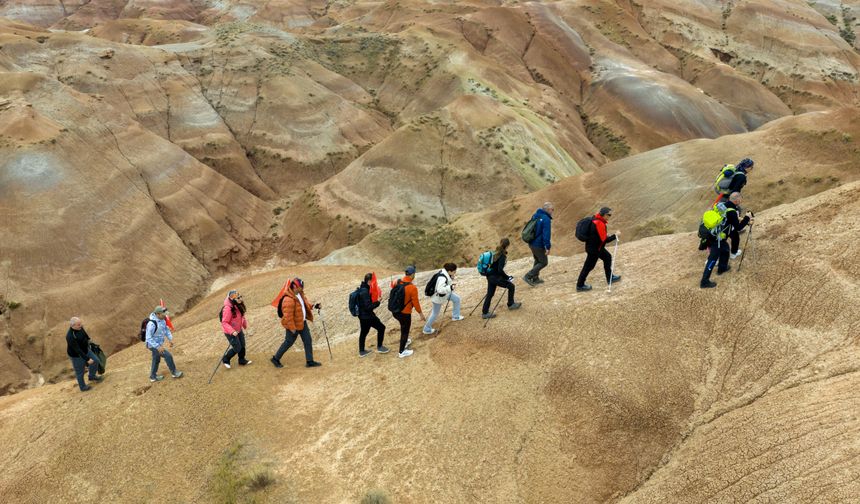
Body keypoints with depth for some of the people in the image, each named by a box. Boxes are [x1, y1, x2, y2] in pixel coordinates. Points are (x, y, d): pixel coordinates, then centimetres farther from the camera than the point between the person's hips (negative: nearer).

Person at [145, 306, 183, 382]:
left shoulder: (162, 319, -7)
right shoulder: (152, 324, -34)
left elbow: (166, 329, 8)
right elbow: (148, 338, -29)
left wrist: (170, 340, -3)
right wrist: (158, 347, -28)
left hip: (158, 344, 9)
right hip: (153, 345, -9)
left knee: (156, 360, 22)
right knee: (168, 356, -6)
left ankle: (153, 377, 39)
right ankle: (174, 372, 12)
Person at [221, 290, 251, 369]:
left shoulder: (239, 305, -5)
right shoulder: (228, 309, -31)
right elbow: (224, 323, -29)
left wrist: (244, 324, 11)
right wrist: (232, 331, -35)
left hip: (239, 330, 8)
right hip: (230, 332, -8)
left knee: (242, 345, 17)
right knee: (237, 348, -2)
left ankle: (242, 360, 38)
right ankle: (225, 360, 20)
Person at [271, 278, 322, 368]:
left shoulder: (300, 294, 0)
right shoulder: (288, 300, -29)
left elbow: (305, 302, 18)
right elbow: (288, 316, -27)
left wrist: (313, 306, 0)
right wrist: (292, 328, -24)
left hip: (302, 322, 9)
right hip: (293, 325, -8)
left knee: (308, 341, 8)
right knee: (288, 342, 6)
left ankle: (309, 361, 15)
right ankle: (275, 359, 24)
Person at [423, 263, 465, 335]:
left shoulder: (445, 272, -12)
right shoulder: (442, 278, -38)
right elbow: (440, 289, -49)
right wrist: (450, 287, -54)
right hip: (438, 296, -8)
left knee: (456, 299, 14)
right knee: (435, 313, 9)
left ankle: (455, 316, 29)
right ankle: (427, 329, 27)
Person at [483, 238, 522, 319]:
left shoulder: (495, 253, 9)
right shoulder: (502, 256, -18)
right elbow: (500, 270, -25)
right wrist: (507, 277, -13)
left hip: (490, 276, 9)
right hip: (495, 277, -9)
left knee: (490, 294, 13)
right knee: (511, 286, 8)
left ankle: (485, 313, 16)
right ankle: (511, 304, 21)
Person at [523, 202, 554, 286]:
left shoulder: (535, 215, 6)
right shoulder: (546, 219, -21)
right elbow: (546, 234, -25)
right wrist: (548, 247, -22)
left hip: (531, 243, 9)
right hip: (539, 245, -9)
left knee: (538, 260, 25)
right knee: (543, 262, 5)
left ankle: (535, 279, 32)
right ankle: (528, 276, -2)